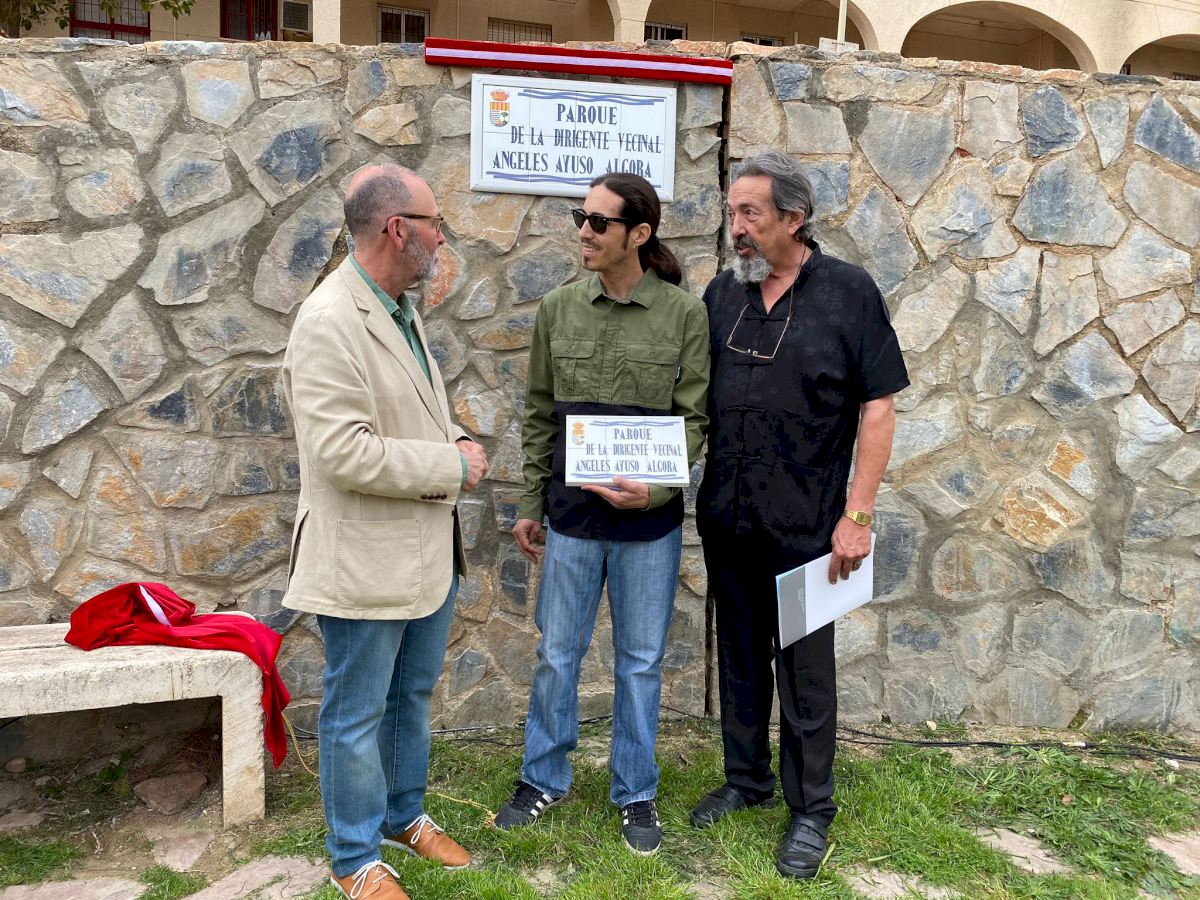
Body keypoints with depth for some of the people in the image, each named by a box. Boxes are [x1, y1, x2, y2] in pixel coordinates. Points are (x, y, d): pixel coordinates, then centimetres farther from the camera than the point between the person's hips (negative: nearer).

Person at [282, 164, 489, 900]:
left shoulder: (403, 308, 9)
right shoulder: (329, 322, -20)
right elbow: (342, 452, -27)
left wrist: (454, 444, 1)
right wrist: (452, 465, -18)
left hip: (428, 550, 9)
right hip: (367, 560, -9)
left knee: (413, 695, 23)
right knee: (358, 714, 9)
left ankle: (405, 815, 43)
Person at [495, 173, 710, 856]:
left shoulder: (685, 314, -5)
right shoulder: (558, 310, 2)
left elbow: (694, 418, -4)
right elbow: (540, 416, 8)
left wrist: (656, 488, -19)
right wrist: (531, 506, 9)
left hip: (650, 520, -2)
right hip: (570, 516, 2)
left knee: (641, 661, 12)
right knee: (557, 655, 13)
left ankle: (636, 794, 30)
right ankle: (544, 779, 34)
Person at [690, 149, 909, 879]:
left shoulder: (850, 293, -7)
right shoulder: (723, 291, 5)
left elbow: (878, 409, -8)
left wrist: (858, 515, -12)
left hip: (804, 526, -4)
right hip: (726, 518, 4)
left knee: (805, 669, 8)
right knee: (740, 656, 17)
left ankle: (811, 808, 26)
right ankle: (746, 779, 36)